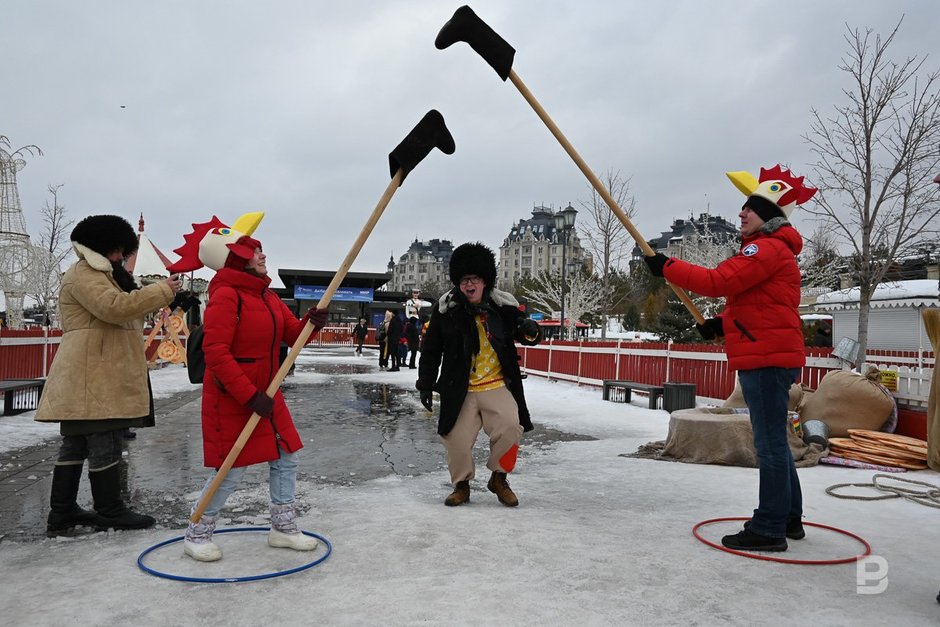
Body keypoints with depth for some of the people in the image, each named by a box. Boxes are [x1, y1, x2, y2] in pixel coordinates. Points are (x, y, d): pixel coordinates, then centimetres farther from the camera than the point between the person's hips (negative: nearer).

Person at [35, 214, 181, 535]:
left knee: (75, 444, 13)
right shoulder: (82, 274, -10)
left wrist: (160, 293, 10)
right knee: (105, 445, -4)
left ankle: (62, 513, 21)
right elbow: (114, 307, -24)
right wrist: (162, 291, -21)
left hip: (92, 377, 11)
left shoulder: (99, 274, 26)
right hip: (92, 378, -11)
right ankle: (110, 511, 5)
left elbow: (125, 309, 25)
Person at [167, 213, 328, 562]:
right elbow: (215, 352, -24)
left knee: (285, 457, 11)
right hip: (231, 399, -9)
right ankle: (196, 536, 20)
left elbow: (293, 335, 10)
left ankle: (283, 528, 26)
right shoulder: (226, 295, -18)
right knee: (232, 470, -1)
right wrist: (250, 395, -26)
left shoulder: (267, 296, 10)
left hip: (266, 394, 9)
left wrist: (312, 322, -13)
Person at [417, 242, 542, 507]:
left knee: (510, 429, -17)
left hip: (498, 386, 0)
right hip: (459, 389, 0)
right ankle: (461, 484, 26)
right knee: (458, 439, -1)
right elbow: (430, 350, 5)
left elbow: (531, 336, 7)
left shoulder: (503, 306, -1)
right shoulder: (446, 309, -3)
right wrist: (426, 384, 3)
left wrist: (530, 331, -17)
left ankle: (499, 478, 9)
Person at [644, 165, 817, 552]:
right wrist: (723, 323, 9)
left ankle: (769, 529, 0)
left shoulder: (768, 248, -12)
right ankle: (788, 518, 28)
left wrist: (667, 268, -15)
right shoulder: (767, 249, 22)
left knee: (770, 443, -6)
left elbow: (720, 281, -21)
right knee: (773, 441, 17)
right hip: (767, 355, 11)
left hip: (767, 357, -11)